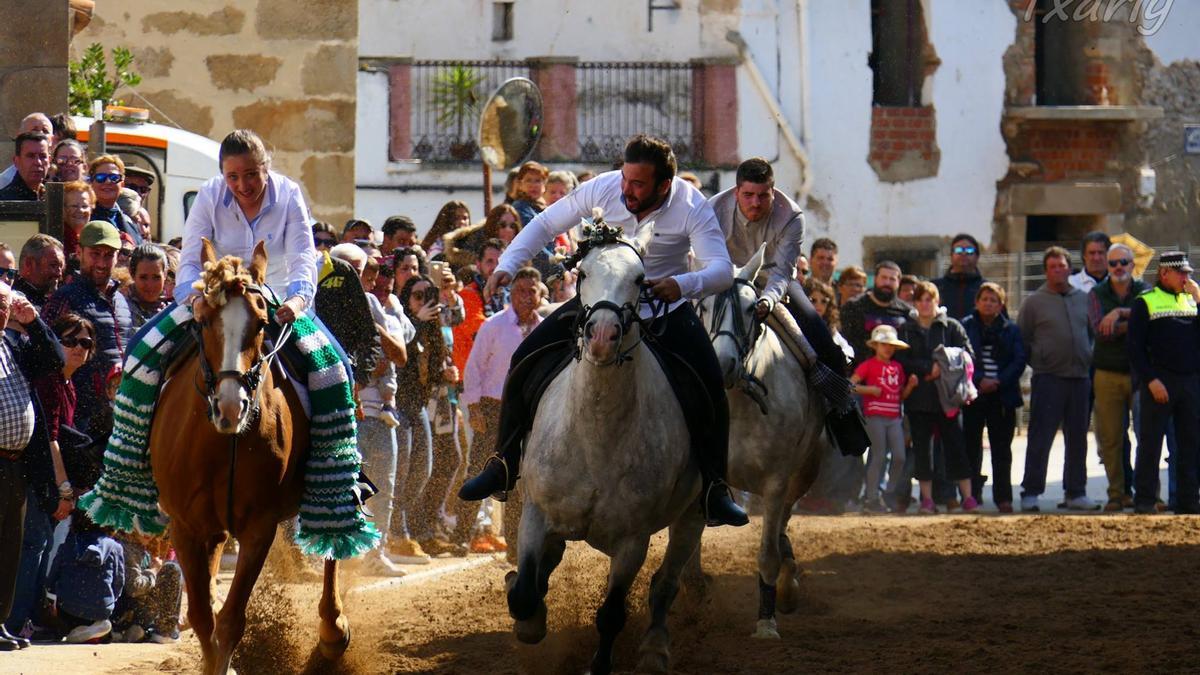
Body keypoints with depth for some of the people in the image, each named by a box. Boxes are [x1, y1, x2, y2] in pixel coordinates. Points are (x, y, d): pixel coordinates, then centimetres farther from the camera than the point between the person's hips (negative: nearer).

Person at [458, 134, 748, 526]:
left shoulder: (692, 208, -23)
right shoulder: (602, 189, -18)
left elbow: (722, 270, -31)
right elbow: (545, 225, -3)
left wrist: (682, 284, -52)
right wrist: (506, 266, -17)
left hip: (665, 306, -2)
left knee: (710, 386, -21)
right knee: (525, 360, -11)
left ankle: (713, 490, -7)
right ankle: (503, 466, 4)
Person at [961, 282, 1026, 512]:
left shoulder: (1011, 330, 10)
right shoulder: (965, 327, 5)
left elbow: (1019, 361, 2)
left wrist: (1000, 382, -13)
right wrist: (978, 381, -16)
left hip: (1002, 396, 1)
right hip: (974, 395, -1)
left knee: (1002, 449, 2)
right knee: (972, 447, 0)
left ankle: (1003, 497, 5)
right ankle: (972, 494, 6)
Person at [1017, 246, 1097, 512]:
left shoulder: (1084, 299, 12)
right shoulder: (1034, 302, 2)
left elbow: (1093, 333, 21)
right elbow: (1021, 340, 5)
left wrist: (1089, 359, 9)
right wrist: (1037, 361, -3)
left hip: (1079, 378, 4)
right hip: (1048, 378, -4)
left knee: (1077, 438, 8)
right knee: (1040, 438, -6)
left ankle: (1076, 493, 14)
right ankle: (1031, 493, -3)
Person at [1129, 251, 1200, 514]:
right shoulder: (1145, 302, 2)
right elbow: (1136, 347, -4)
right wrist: (1150, 380, -14)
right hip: (1159, 382, -4)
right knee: (1150, 442, -1)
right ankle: (1145, 500, 3)